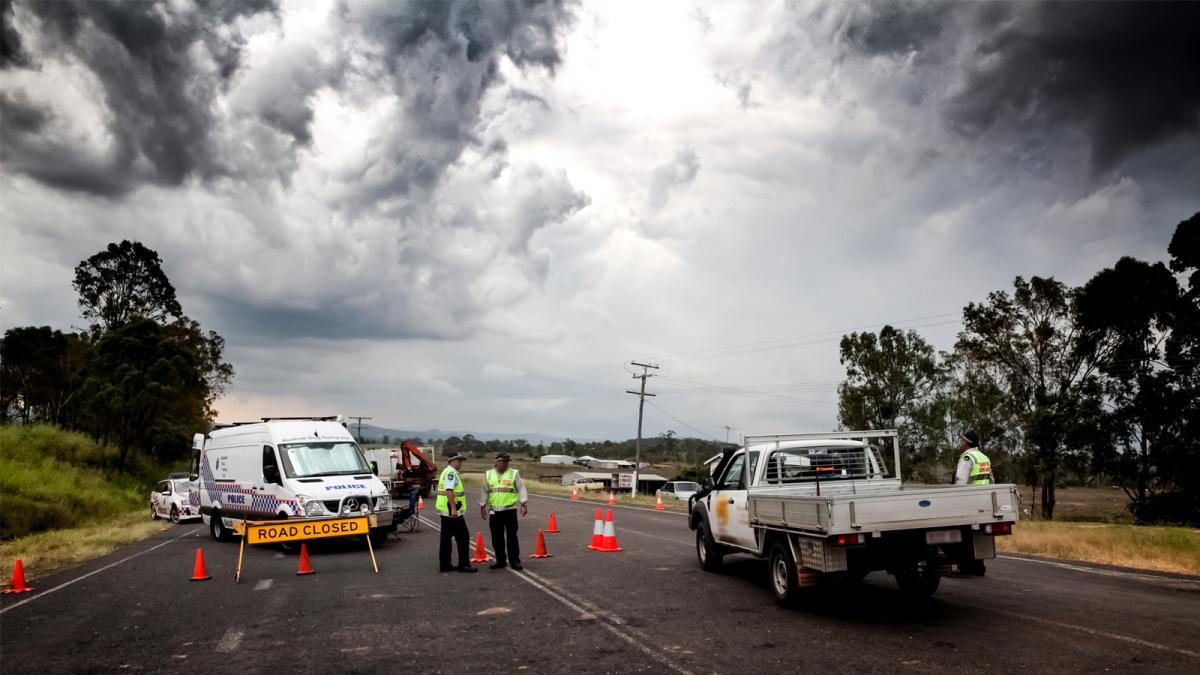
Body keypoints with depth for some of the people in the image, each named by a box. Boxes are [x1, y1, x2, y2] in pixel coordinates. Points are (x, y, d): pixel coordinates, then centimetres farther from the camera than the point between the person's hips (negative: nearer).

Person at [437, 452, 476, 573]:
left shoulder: (447, 472, 18)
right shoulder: (451, 473, -14)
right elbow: (449, 491, -25)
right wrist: (454, 509, -28)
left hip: (446, 512, 10)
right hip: (452, 512, -10)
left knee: (446, 538, 12)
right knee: (463, 537, -4)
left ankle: (444, 565, 16)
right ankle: (463, 565, -2)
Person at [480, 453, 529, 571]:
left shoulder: (514, 473, -1)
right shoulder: (489, 474, 8)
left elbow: (521, 489, -5)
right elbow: (485, 492, 14)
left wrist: (524, 504, -14)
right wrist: (482, 507, 14)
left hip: (510, 510, -3)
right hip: (494, 511, 3)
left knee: (511, 536, -2)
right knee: (497, 538, 7)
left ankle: (514, 561, 5)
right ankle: (501, 561, 18)